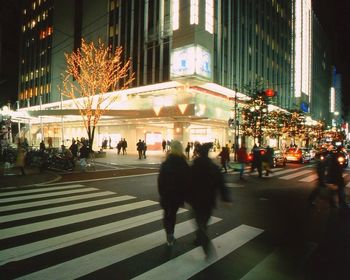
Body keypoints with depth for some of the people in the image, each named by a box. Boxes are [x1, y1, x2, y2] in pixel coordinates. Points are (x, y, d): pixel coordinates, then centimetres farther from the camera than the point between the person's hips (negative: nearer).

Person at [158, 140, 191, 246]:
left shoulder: (165, 164, -8)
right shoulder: (184, 165, -7)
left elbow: (160, 180, -5)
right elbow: (187, 181, -5)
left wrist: (161, 193, 5)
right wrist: (184, 195, 4)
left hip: (166, 194, -1)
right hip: (178, 194, 1)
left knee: (167, 213, 15)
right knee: (173, 213, 16)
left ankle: (169, 233, -3)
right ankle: (170, 235, 21)